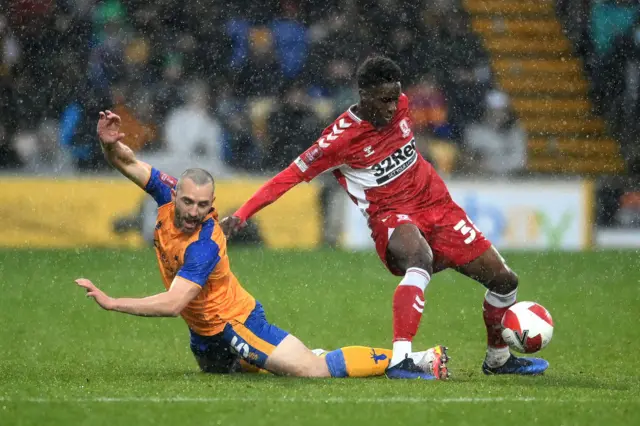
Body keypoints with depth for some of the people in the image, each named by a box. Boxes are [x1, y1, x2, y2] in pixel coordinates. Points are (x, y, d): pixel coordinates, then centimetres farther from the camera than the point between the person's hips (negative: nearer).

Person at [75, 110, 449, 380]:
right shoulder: (169, 196, -12)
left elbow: (172, 304, -40)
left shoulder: (204, 247, -33)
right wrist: (111, 144, -28)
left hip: (234, 323, -9)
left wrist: (111, 302, -40)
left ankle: (421, 359, -8)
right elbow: (129, 164, -5)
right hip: (205, 334, 9)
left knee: (314, 370, -15)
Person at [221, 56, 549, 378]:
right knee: (420, 260, -41)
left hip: (436, 204, 7)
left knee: (503, 280, 8)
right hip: (391, 217, -7)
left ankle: (498, 359, 33)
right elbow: (291, 176, -16)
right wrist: (240, 216, -22)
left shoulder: (400, 105, -2)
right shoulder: (340, 138, -18)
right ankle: (399, 360, -49)